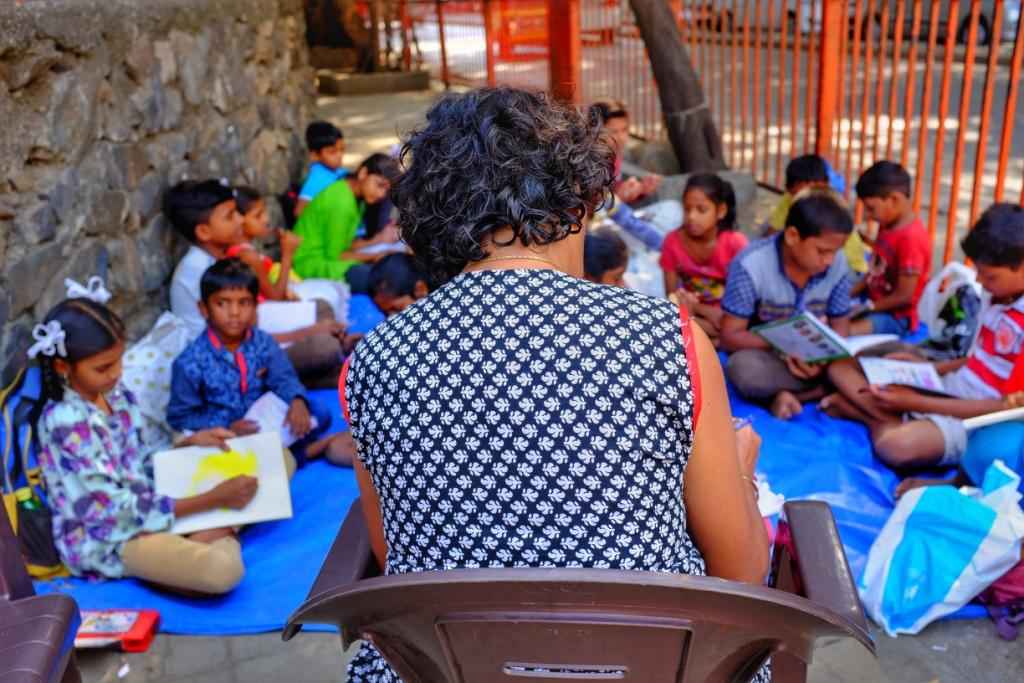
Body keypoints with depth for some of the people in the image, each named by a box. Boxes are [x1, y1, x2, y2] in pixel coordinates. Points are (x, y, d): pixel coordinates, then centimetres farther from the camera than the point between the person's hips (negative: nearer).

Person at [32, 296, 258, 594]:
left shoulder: (115, 393, 1)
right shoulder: (67, 423, -24)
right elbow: (117, 509, -25)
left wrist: (191, 441, -7)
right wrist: (213, 499, -26)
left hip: (143, 504, 8)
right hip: (105, 539, -8)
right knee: (224, 569, -35)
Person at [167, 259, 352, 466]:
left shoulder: (263, 343, -4)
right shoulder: (190, 363, -15)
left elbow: (284, 378, -11)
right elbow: (179, 416, -9)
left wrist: (297, 402, -34)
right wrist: (226, 428, -22)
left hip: (264, 424, 3)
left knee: (319, 416, -8)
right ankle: (304, 450, -16)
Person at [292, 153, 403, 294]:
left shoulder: (357, 198, 8)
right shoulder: (342, 202, -20)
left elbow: (344, 244, 8)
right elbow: (334, 255, -17)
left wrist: (376, 241, -2)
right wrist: (373, 256, -9)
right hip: (311, 264, -10)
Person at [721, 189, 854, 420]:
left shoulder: (838, 265, -9)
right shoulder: (751, 266, -20)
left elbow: (840, 325, 0)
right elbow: (730, 336, -17)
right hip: (765, 354, -3)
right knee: (745, 368, -37)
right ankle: (825, 390, -18)